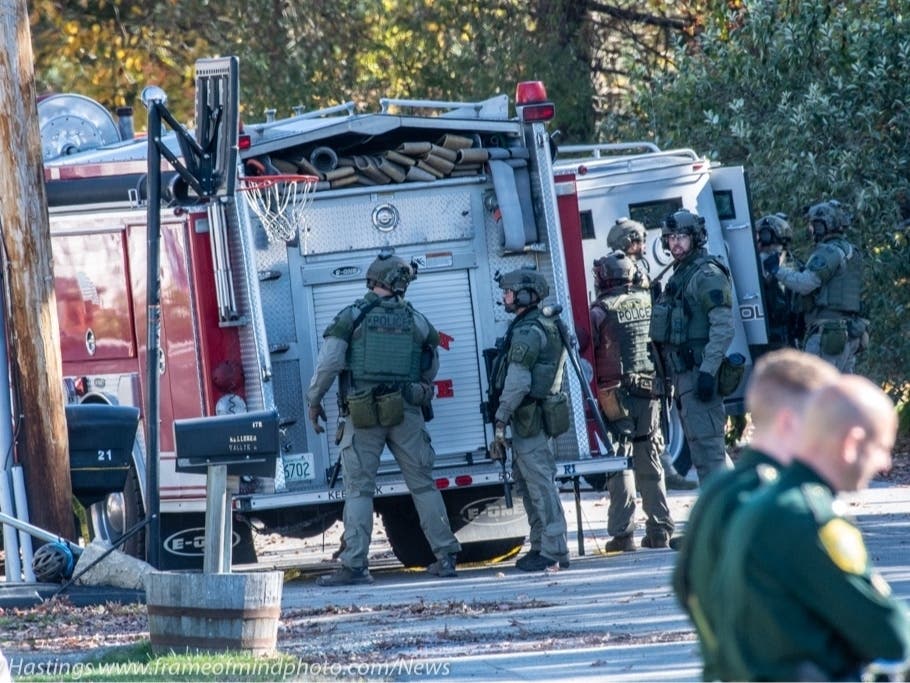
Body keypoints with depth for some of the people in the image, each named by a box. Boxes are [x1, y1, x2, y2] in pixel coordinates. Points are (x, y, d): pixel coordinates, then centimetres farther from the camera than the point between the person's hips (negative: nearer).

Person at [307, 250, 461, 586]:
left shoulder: (352, 316, -1)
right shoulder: (415, 320, 7)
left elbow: (329, 362, -7)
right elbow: (430, 370, 17)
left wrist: (314, 400, 6)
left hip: (363, 416, -2)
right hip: (406, 413, 2)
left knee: (359, 490, 0)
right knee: (423, 485, 11)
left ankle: (354, 565, -8)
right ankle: (445, 556, 12)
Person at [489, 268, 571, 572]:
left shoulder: (527, 332, -16)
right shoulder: (545, 327, 17)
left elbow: (517, 382, -22)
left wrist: (500, 422, -22)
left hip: (528, 418, -11)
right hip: (535, 416, 11)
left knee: (540, 483, -9)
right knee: (527, 482, 17)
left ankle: (553, 553, -10)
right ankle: (541, 545, 22)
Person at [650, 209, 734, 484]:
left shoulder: (707, 275, -10)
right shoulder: (679, 275, 19)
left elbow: (723, 327, -19)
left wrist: (707, 371, -25)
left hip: (698, 372, -10)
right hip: (683, 376, 10)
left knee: (706, 445, -13)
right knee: (701, 451, 13)